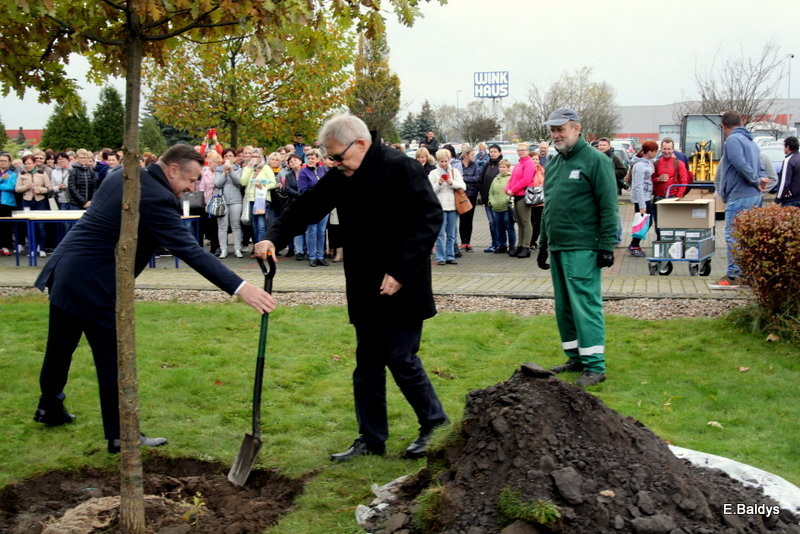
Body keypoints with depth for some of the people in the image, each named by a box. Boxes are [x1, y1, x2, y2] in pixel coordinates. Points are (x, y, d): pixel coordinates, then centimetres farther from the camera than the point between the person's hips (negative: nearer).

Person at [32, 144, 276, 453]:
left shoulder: (122, 175, 6)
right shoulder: (156, 198, -21)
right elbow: (190, 251, -27)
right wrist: (240, 288, -31)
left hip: (64, 270, 9)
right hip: (94, 285, -9)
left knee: (59, 348, 24)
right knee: (114, 358, 2)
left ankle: (49, 407, 44)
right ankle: (121, 435, 11)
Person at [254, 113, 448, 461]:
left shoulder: (401, 169, -14)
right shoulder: (340, 178, 7)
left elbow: (430, 219, -18)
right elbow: (306, 208, 8)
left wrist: (400, 271, -21)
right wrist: (274, 237, -11)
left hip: (402, 288, -7)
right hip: (366, 289, 7)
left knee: (401, 358, -4)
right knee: (367, 363, 11)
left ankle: (435, 426, 17)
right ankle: (371, 439, 21)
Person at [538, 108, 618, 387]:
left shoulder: (595, 160, -8)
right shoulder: (553, 162, 16)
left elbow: (608, 206, -12)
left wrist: (606, 245, -16)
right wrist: (543, 243, 22)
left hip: (582, 249, -8)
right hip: (557, 247, 8)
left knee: (585, 305, -8)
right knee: (564, 306, 12)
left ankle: (594, 365, -2)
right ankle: (576, 358, 23)